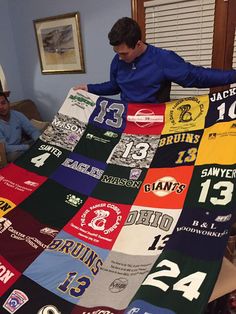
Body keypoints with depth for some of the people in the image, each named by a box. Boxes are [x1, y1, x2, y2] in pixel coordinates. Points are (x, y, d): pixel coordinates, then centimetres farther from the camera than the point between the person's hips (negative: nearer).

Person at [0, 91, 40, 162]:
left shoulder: (18, 115, -6)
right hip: (7, 153, -4)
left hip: (20, 146, 4)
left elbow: (33, 131, -4)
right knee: (14, 154, -37)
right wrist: (28, 147, -30)